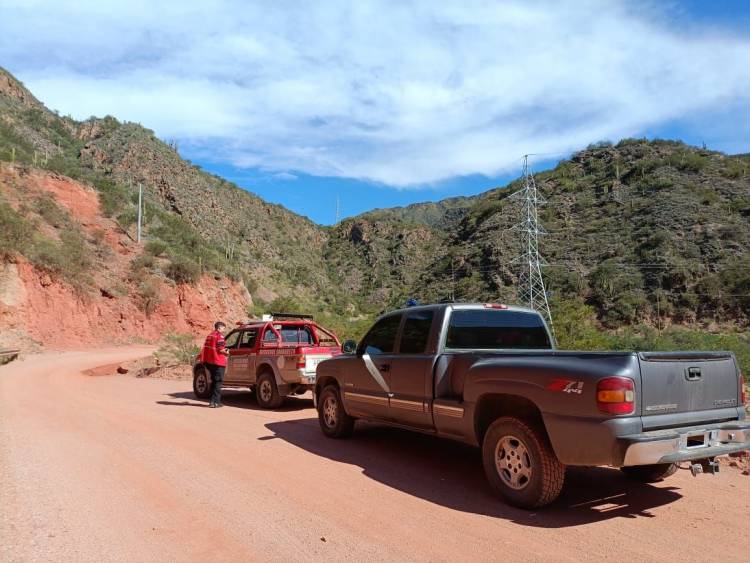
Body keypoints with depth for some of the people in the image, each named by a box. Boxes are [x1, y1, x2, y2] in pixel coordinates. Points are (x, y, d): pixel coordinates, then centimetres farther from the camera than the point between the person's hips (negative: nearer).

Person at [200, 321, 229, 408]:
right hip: (218, 362, -8)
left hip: (209, 361, 8)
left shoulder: (209, 336, 17)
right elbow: (220, 350, -18)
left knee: (214, 381, 18)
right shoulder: (220, 336, -10)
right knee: (218, 382, -3)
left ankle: (213, 400, 21)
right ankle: (215, 402, -6)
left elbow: (206, 348, 19)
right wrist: (226, 353, 1)